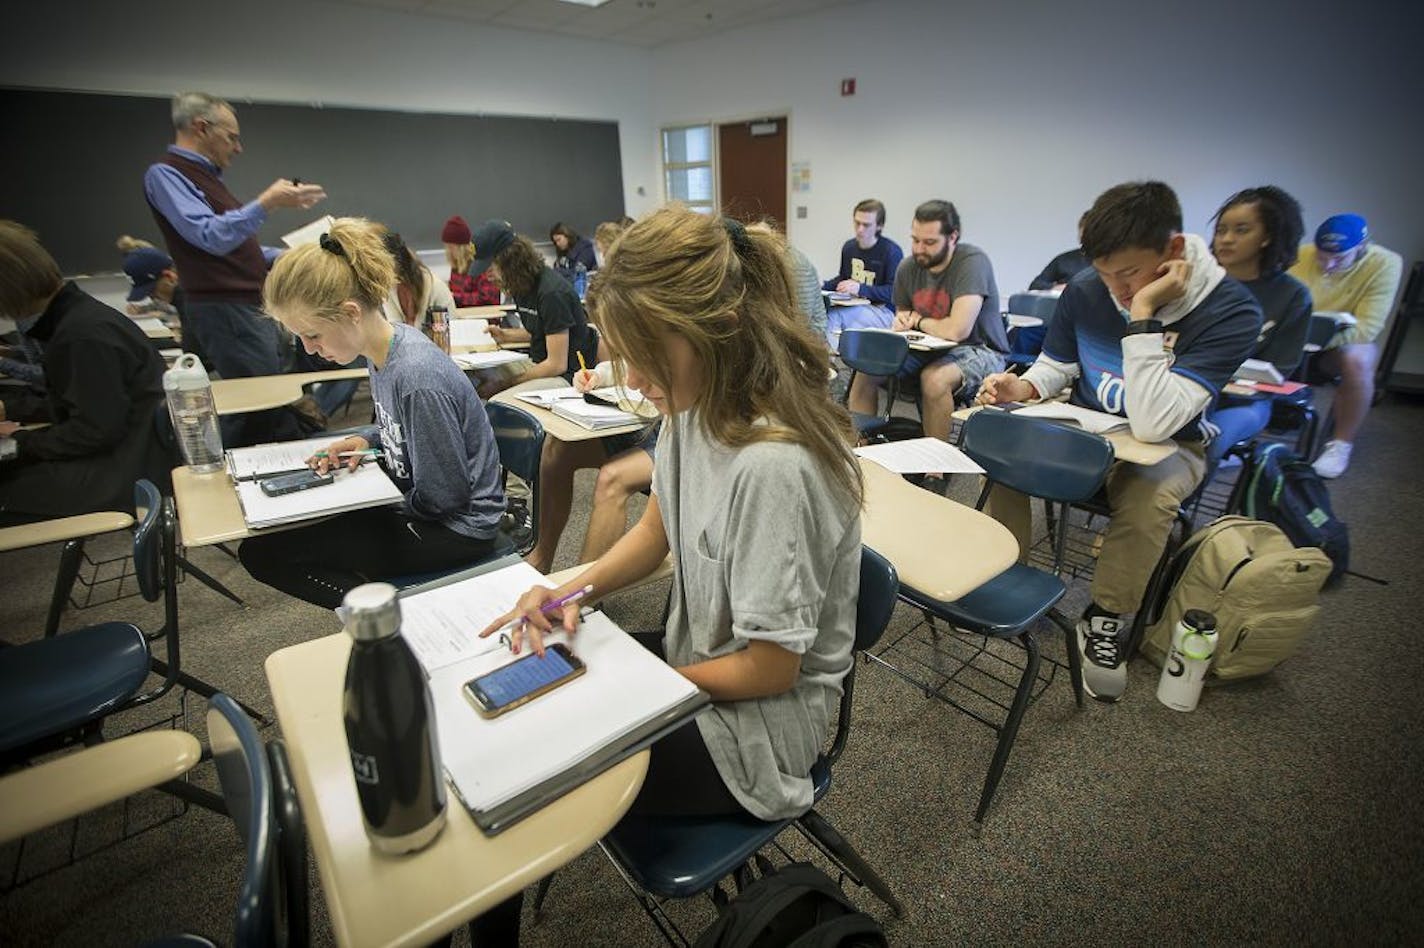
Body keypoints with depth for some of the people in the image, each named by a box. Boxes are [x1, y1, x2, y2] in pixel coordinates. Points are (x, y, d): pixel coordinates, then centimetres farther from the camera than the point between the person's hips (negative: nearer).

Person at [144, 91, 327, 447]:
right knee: (265, 409, -10)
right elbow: (210, 236, -21)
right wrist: (267, 203, -24)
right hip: (226, 311, -10)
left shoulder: (205, 176, 22)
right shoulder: (165, 174, -7)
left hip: (252, 307, 10)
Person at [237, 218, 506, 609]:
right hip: (412, 504, 9)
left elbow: (444, 497, -22)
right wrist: (366, 440, -1)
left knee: (262, 553, -5)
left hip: (454, 527, -9)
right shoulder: (383, 348, 0)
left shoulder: (417, 378, -28)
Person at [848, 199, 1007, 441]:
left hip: (978, 351, -6)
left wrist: (919, 321, -12)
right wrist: (901, 321, -10)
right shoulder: (908, 268, -1)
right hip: (928, 348, 6)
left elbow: (957, 330, -30)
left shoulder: (973, 261, -19)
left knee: (934, 378, -35)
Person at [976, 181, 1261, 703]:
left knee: (1147, 496, -35)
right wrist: (1022, 387, -19)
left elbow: (1152, 424, -33)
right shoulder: (1084, 290, -10)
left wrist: (1143, 316, -35)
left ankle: (1105, 619, -9)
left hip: (1168, 445, -3)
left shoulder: (1231, 311, -22)